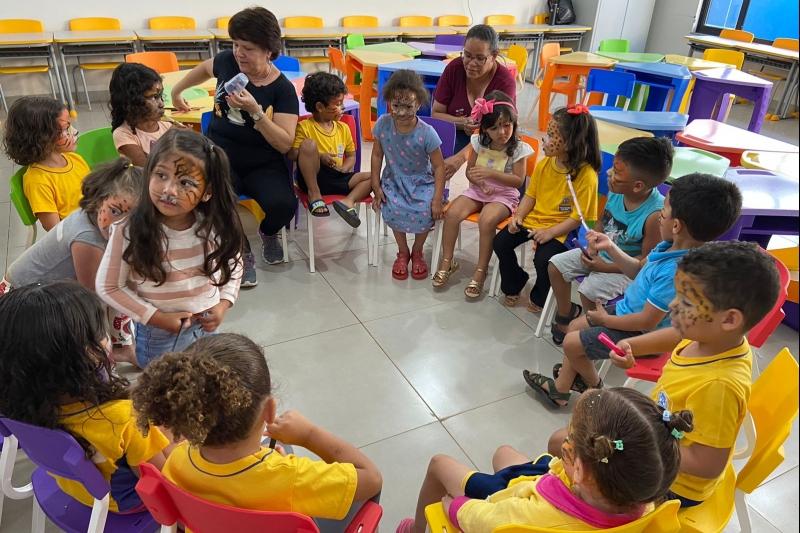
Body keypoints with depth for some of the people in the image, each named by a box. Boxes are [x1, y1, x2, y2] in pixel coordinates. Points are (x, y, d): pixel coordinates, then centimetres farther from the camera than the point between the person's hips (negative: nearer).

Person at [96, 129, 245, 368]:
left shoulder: (215, 225, -16)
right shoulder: (129, 232, -24)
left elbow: (233, 263, 3)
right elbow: (108, 287, -12)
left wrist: (223, 304, -8)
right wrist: (157, 318, -16)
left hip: (207, 328, 3)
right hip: (158, 336, -3)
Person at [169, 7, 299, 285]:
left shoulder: (283, 89, -9)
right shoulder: (227, 62, -1)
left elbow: (285, 144, -15)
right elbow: (205, 68, 25)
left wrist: (256, 111, -26)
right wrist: (177, 90, 38)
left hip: (263, 165, -1)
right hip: (221, 156, 2)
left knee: (283, 205, -31)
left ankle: (268, 232, 11)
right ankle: (240, 251, -1)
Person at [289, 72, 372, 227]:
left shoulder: (343, 128, 13)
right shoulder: (304, 127, -1)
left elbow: (351, 156, 19)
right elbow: (292, 154, -10)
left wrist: (344, 169, -2)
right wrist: (318, 156, -19)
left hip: (337, 179, 4)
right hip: (313, 176, -4)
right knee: (308, 144, -31)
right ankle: (314, 194, -20)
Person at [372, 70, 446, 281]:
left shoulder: (426, 133, -20)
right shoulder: (383, 124, -13)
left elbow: (439, 166, -12)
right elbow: (377, 155, 0)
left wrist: (437, 199, -17)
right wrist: (376, 187, -3)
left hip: (422, 182, -1)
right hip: (394, 180, 2)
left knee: (426, 213, -26)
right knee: (392, 210, -27)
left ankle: (417, 252, 7)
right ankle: (403, 252, 3)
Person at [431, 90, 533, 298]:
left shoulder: (518, 148, -10)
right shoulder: (479, 142, 0)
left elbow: (518, 180, -11)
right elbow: (470, 171, 7)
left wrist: (491, 173, -21)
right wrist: (479, 181, -16)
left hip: (504, 195, -4)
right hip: (477, 191, 4)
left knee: (486, 220, -33)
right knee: (451, 213, -22)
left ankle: (481, 271, -16)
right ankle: (447, 262, -5)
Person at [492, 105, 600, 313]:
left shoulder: (586, 175, -18)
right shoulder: (544, 164, 1)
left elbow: (578, 217, -17)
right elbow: (530, 195, 9)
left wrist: (550, 232, -24)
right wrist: (518, 216, -7)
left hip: (561, 230, -6)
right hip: (532, 219, 6)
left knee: (543, 259, -27)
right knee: (500, 242, -7)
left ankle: (539, 297, 7)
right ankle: (513, 284, 19)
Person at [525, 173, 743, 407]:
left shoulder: (675, 271, -38)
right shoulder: (671, 247, -9)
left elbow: (647, 321, -30)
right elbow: (639, 270, 10)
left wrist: (606, 320, -15)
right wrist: (610, 248, -2)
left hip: (641, 335, -9)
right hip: (626, 308, 9)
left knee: (571, 343, -1)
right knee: (575, 327, 15)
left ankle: (594, 385, 30)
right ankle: (560, 388, 28)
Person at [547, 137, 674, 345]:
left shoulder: (656, 214, -32)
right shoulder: (616, 191, -14)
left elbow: (647, 260, -22)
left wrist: (605, 268, -21)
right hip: (602, 251, 7)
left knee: (589, 290, -26)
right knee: (556, 265, 2)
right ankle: (565, 315, 23)